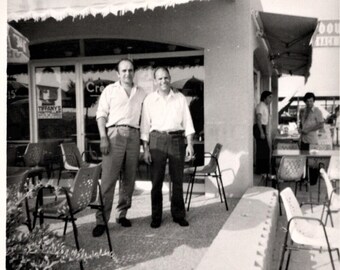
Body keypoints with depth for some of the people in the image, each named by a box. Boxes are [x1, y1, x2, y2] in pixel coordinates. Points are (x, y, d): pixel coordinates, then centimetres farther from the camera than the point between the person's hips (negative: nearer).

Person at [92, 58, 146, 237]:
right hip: (115, 133, -3)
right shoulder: (110, 90, 10)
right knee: (108, 179, -9)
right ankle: (101, 220, -5)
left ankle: (122, 214, 18)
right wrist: (103, 137, -9)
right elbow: (101, 114, 3)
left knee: (129, 179, 6)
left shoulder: (141, 94, 17)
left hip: (134, 135, 3)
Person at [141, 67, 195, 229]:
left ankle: (178, 215, 19)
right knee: (156, 181, 2)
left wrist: (190, 144, -2)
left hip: (177, 139, 1)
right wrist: (146, 149, -3)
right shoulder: (149, 99, 5)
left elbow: (187, 122, 7)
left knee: (177, 180, 6)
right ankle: (156, 217, 13)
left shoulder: (180, 98, 7)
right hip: (157, 139, -1)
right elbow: (145, 125, 3)